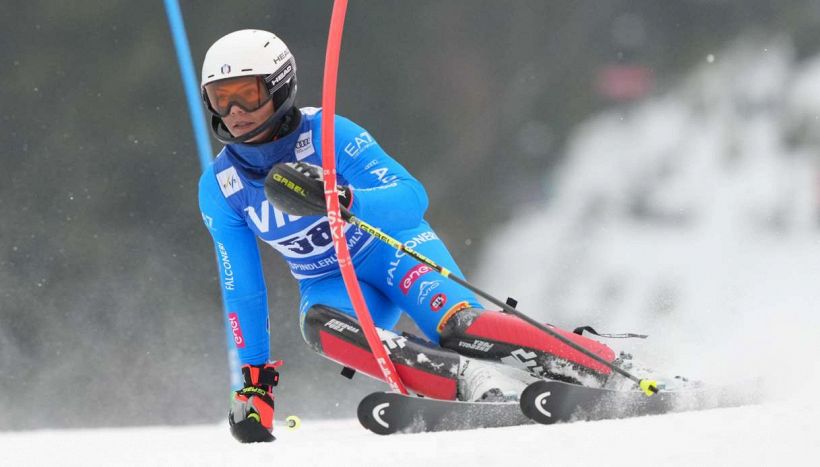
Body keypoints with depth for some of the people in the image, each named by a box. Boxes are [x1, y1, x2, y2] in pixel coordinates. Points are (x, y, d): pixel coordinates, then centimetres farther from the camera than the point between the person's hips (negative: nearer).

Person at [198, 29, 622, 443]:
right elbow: (240, 287, 1)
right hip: (332, 286, 3)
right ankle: (473, 383, -43)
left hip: (395, 249, -3)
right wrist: (254, 377, 2)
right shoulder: (219, 188, -8)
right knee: (318, 323, -33)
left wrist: (343, 199, -48)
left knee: (454, 325, -32)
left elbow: (412, 199, -29)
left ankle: (611, 369, -31)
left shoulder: (326, 134, -21)